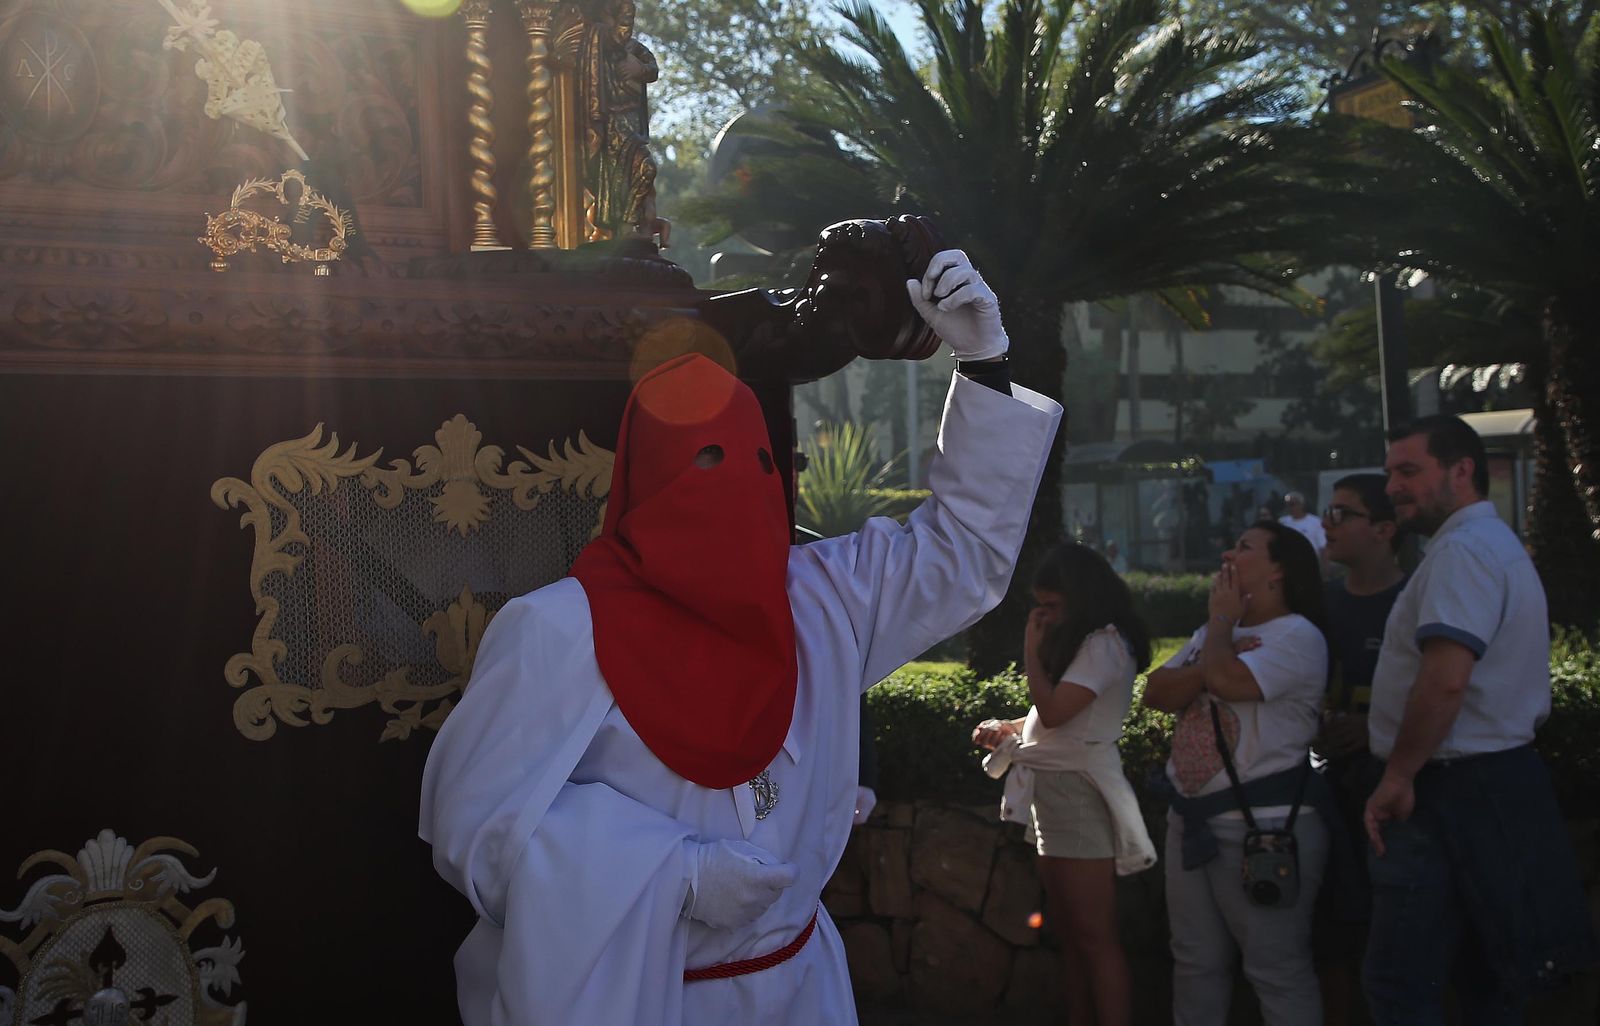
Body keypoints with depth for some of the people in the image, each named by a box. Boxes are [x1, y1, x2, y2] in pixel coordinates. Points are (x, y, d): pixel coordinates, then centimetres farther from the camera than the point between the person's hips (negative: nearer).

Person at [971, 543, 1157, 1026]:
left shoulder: (1105, 642, -12)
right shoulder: (1078, 642, 18)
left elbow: (1054, 711, -20)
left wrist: (1031, 648, -9)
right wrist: (1004, 726, 6)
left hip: (1079, 791, -10)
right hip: (1052, 792, 10)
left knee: (1094, 935, -6)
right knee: (1067, 932, 13)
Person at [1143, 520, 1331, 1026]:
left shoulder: (1297, 636, -10)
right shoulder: (1213, 634, 18)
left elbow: (1226, 680, -25)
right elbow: (1156, 692, 7)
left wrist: (1222, 621, -7)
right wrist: (1210, 662, -10)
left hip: (1265, 823, -9)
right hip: (1191, 818, 9)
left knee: (1278, 971, -2)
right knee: (1196, 962, 16)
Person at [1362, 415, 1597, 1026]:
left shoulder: (1464, 548, -15)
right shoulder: (1496, 544, 19)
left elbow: (1445, 679, -27)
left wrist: (1397, 776, -18)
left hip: (1456, 793, -11)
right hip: (1494, 787, 11)